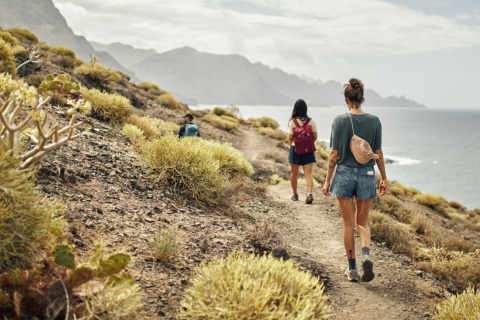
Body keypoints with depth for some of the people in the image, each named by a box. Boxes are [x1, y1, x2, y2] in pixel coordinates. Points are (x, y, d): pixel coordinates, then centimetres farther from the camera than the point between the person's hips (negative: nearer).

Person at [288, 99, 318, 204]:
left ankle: (295, 195, 25)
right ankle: (310, 193, -21)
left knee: (294, 173, 15)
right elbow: (315, 137, 1)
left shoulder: (293, 122, -10)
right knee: (308, 173, -1)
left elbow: (290, 138, -10)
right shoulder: (311, 121, -3)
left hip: (295, 149, -1)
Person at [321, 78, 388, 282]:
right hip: (367, 175, 1)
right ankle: (366, 255, -12)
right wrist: (384, 178, 10)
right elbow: (378, 153, 0)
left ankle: (352, 269, 14)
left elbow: (334, 154, -6)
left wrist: (327, 180, 1)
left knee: (349, 224, 9)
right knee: (363, 222, 15)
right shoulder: (374, 121, -2)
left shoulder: (340, 121, -7)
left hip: (344, 174, -1)